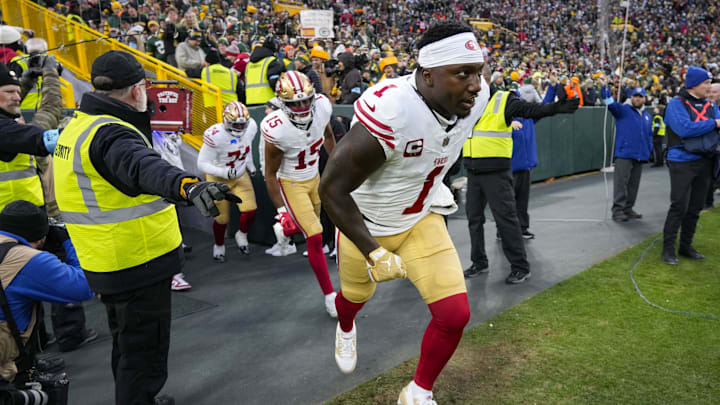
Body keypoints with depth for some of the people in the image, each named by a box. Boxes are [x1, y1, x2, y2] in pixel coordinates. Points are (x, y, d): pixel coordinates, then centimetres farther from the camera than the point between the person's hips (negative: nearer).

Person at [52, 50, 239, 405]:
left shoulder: (78, 126, 8)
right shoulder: (111, 135, -25)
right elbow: (145, 168, -47)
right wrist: (188, 185, -65)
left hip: (108, 265, 10)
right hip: (138, 266, -10)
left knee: (128, 342, 27)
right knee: (144, 352, 4)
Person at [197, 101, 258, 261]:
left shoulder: (251, 127, -15)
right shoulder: (215, 135, -31)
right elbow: (202, 164, -25)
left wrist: (249, 163, 11)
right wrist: (223, 172, -37)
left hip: (241, 176, 4)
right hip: (218, 179, -4)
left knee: (250, 210, -13)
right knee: (222, 219, 6)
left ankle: (242, 235, 20)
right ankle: (219, 245, 38)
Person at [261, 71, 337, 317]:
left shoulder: (322, 107, -21)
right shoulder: (276, 130, -33)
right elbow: (270, 175, -20)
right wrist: (281, 210, -19)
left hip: (314, 177, 6)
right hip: (291, 184, -6)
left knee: (315, 222, 23)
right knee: (315, 237, -10)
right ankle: (329, 294, 2)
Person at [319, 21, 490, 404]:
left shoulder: (474, 98, -16)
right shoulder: (390, 112, -37)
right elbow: (332, 189, -28)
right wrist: (375, 254, -26)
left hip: (421, 221, 4)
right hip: (364, 225, -4)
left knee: (455, 315, -7)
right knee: (355, 296, 24)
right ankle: (345, 328, 64)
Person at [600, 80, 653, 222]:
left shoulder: (647, 116, 20)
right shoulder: (623, 110, 2)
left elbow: (649, 135, 26)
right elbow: (610, 103, -15)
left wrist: (649, 150, 17)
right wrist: (604, 87, -29)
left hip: (640, 156, 6)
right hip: (624, 154, -6)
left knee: (634, 184, 10)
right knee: (621, 182, -9)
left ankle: (628, 209, 18)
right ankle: (618, 210, -6)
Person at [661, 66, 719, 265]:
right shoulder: (677, 104, -8)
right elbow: (685, 128, -21)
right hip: (682, 162, -7)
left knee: (695, 208, 12)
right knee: (679, 206, -6)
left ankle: (686, 246, 23)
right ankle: (668, 248, 3)